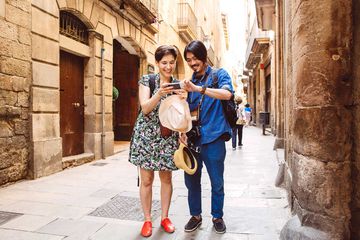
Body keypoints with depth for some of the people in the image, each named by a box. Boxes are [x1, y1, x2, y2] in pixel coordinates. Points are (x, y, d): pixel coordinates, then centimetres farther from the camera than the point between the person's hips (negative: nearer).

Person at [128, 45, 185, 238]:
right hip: (147, 135, -2)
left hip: (168, 137, 3)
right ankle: (147, 220, 20)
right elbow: (145, 108, -13)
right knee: (146, 180, 4)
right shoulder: (147, 80, -1)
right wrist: (159, 94, -28)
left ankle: (165, 217, 26)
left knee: (166, 178, 10)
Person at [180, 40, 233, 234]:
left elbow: (227, 94, -21)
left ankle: (217, 216, 29)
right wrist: (183, 131, 1)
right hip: (192, 139, 4)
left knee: (217, 182, 8)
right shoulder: (189, 82, 13)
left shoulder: (219, 74, 0)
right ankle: (195, 215, 30)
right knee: (191, 180, 11)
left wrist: (197, 88, -29)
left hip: (213, 138, -4)